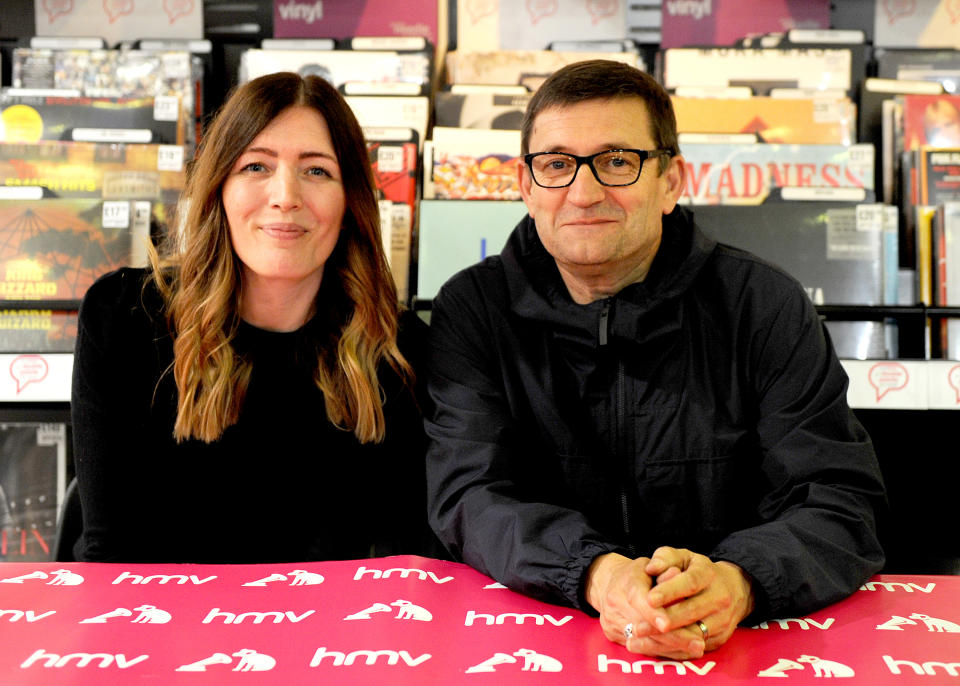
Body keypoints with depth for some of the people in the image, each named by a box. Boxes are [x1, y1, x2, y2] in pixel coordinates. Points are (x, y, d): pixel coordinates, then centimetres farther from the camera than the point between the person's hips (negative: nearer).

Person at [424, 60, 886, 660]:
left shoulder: (766, 308, -3)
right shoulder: (471, 310, -2)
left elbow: (839, 503, -9)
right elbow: (471, 496, -11)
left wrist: (736, 583, -31)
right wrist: (598, 575, -30)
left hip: (734, 653, 1)